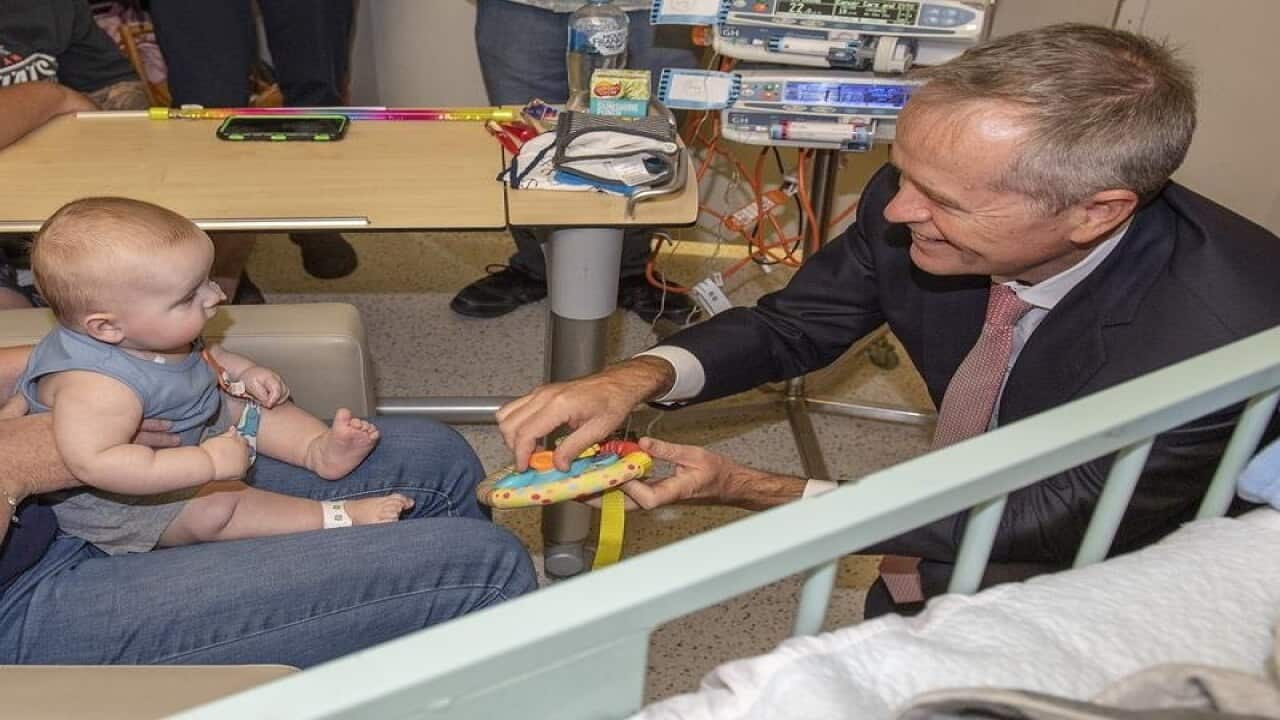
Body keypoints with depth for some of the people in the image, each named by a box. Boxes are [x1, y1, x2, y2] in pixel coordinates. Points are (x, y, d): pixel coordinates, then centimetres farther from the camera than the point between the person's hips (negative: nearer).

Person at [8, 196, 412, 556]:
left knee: (251, 406, 6)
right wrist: (208, 463, -49)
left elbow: (200, 352, 12)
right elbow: (94, 463, -52)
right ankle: (334, 517, -23)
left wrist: (242, 371, -5)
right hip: (118, 499, -10)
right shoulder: (99, 387, -41)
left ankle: (320, 449, -7)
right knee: (214, 506, -27)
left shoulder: (155, 333, -11)